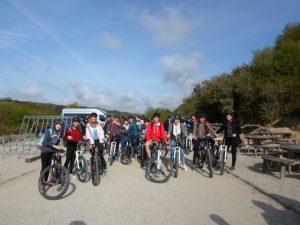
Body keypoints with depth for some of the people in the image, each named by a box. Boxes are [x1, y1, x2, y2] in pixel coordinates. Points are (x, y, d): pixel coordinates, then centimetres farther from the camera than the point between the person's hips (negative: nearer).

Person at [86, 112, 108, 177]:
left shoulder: (98, 124, 3)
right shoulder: (88, 126, -1)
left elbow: (101, 133, 2)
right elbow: (88, 135, -6)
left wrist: (102, 141, -7)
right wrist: (90, 143, -13)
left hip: (99, 141, 0)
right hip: (92, 141, 0)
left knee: (100, 155, -4)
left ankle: (105, 169, 3)